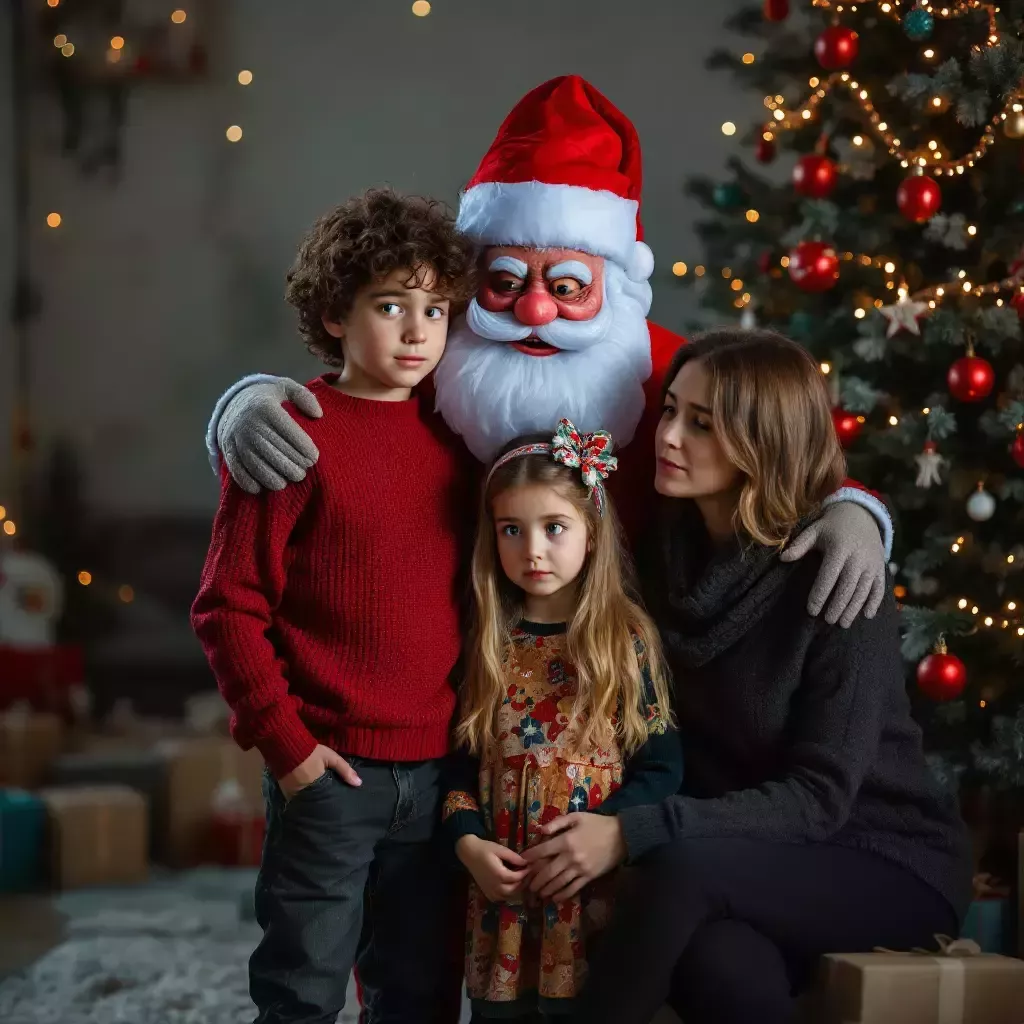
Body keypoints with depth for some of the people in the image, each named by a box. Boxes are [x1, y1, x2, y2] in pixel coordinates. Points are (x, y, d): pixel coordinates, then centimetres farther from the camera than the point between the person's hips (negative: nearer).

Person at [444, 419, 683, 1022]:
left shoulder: (629, 640, -2)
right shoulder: (486, 645, 6)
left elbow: (662, 766, -4)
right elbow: (461, 760, 8)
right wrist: (468, 840, -7)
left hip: (594, 887, -2)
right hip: (500, 886, 3)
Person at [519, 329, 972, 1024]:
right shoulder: (670, 553, 0)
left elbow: (818, 796, -21)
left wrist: (634, 835, -29)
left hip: (891, 862, -3)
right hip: (749, 857, 4)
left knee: (683, 866, -31)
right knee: (716, 966, -32)